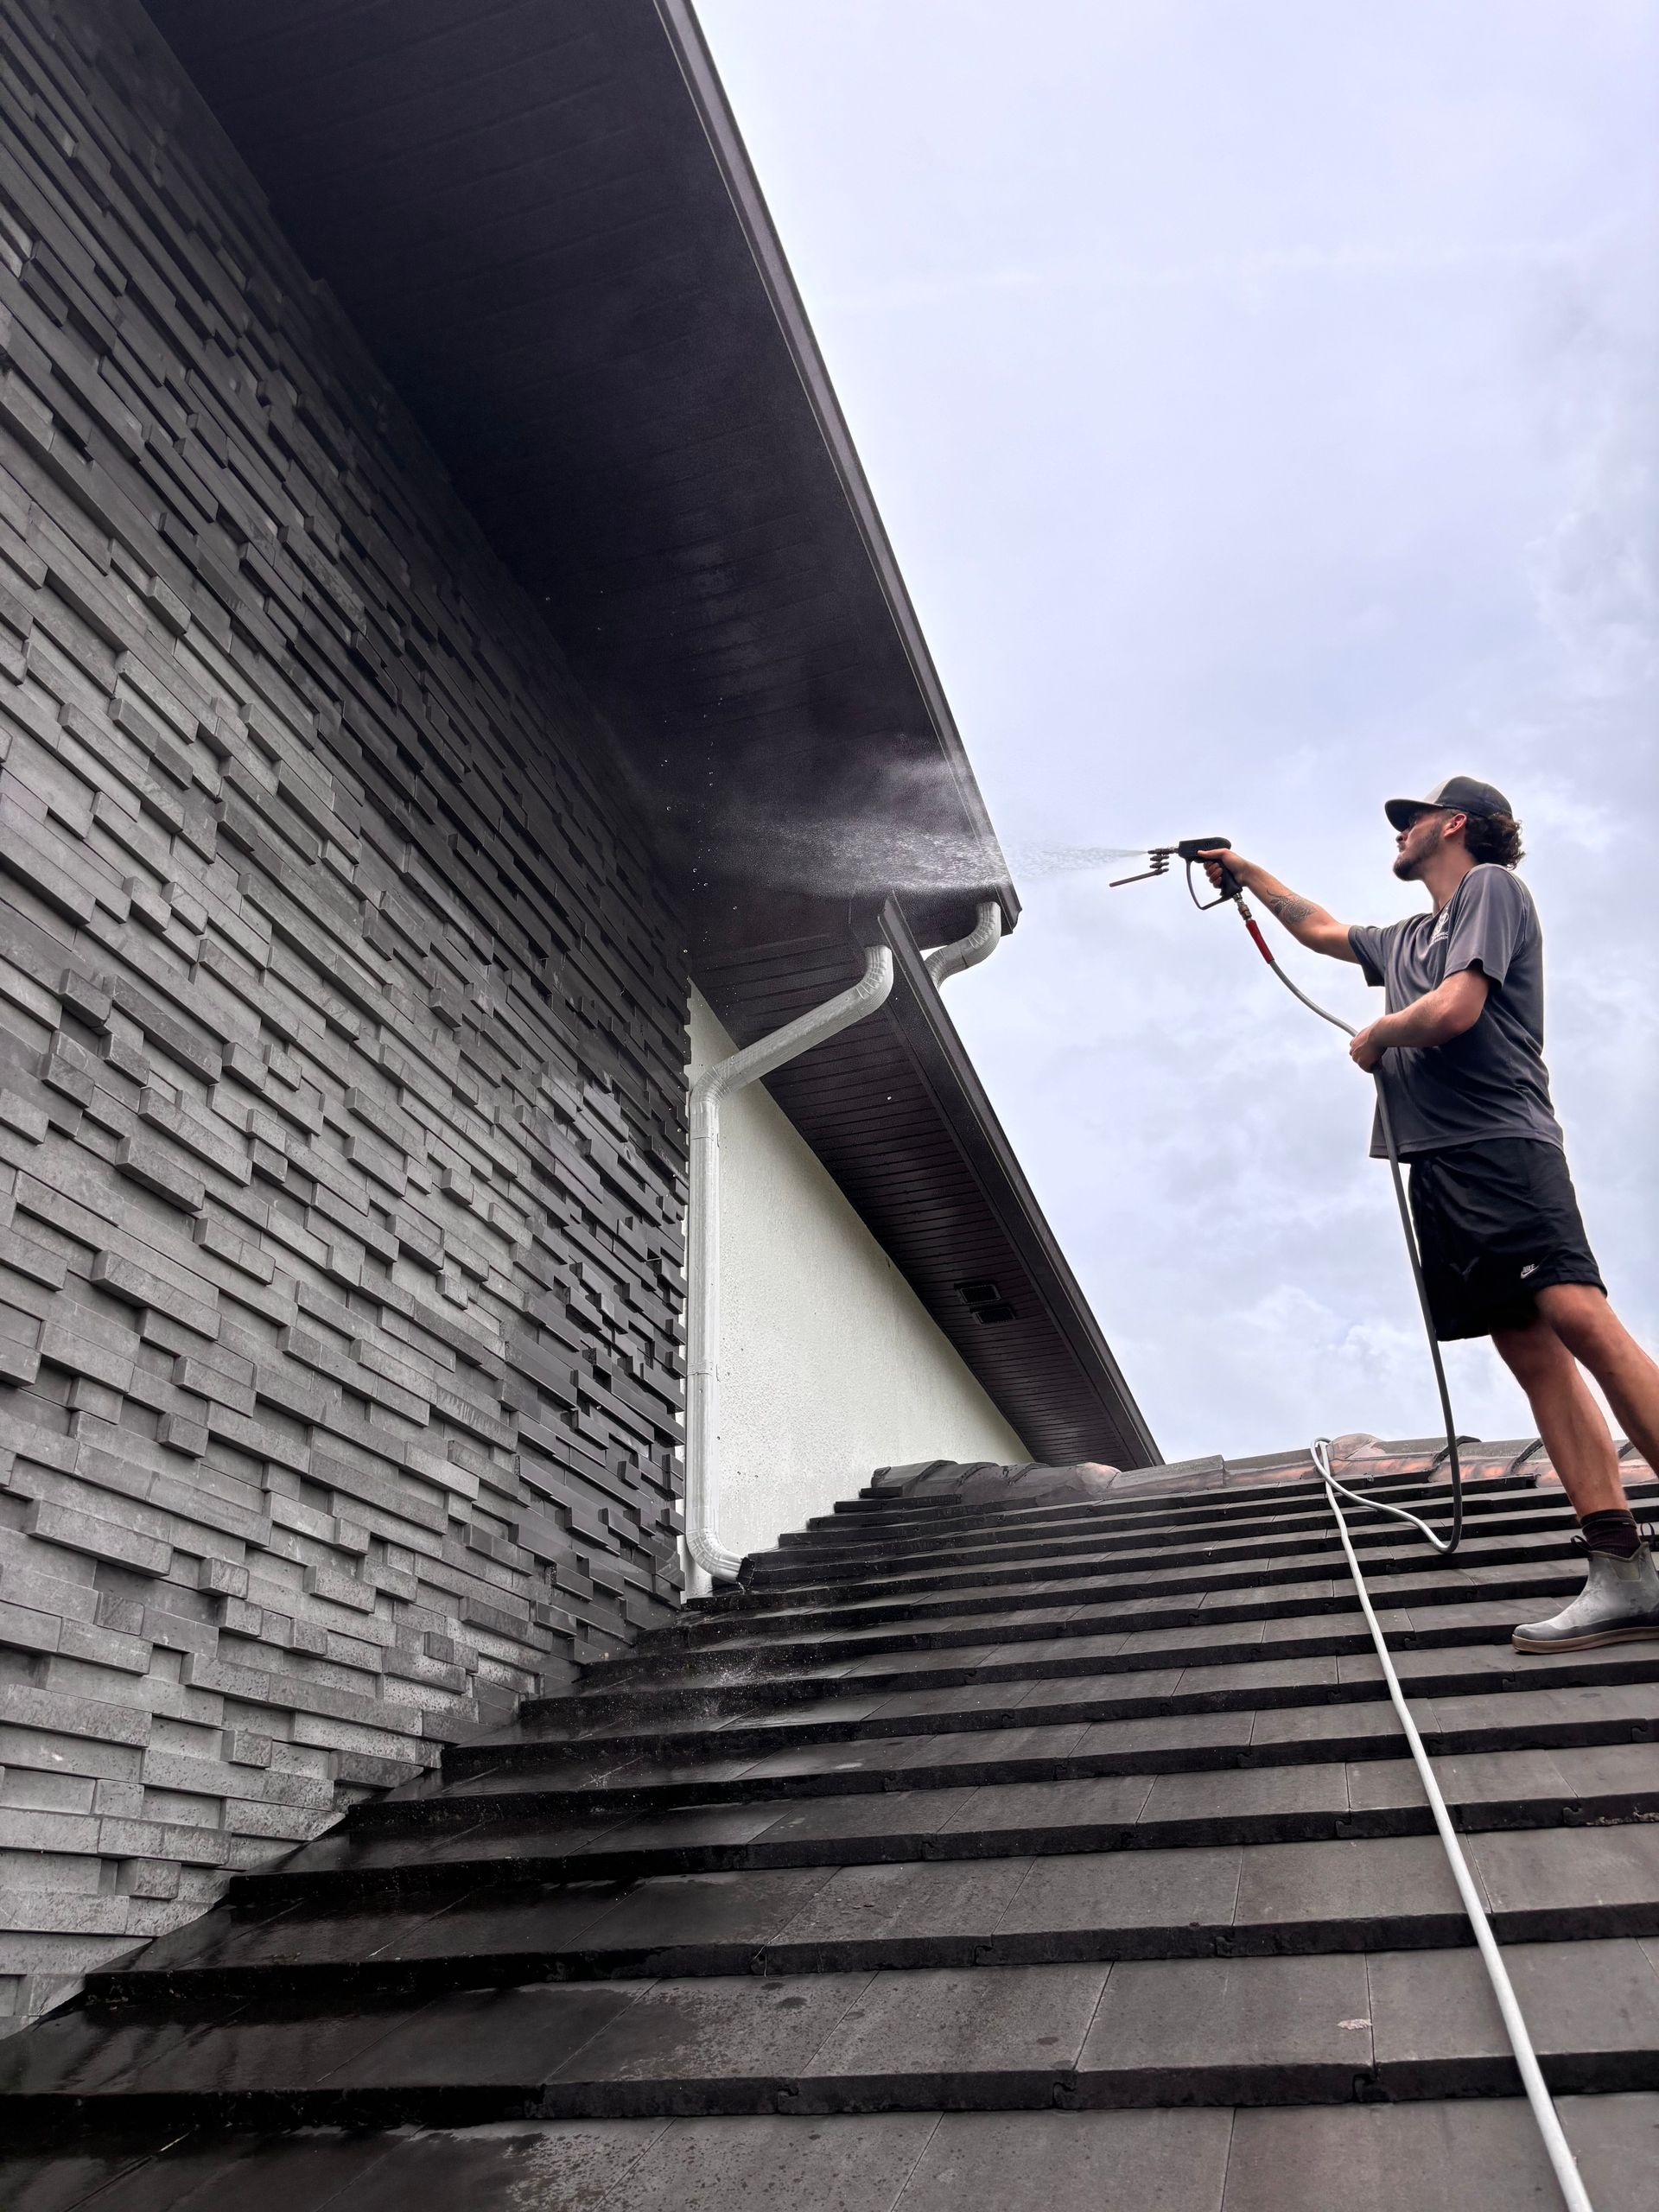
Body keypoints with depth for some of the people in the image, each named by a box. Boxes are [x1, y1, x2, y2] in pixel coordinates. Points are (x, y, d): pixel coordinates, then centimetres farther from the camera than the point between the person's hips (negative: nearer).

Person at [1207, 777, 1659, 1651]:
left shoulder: (1492, 887, 4)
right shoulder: (1406, 939, 29)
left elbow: (1453, 1012, -10)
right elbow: (1321, 929, 47)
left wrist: (1372, 1038, 8)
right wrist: (1246, 872, 51)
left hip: (1499, 1144, -7)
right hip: (1438, 1164, 8)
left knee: (1579, 1318, -22)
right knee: (1532, 1352, -4)